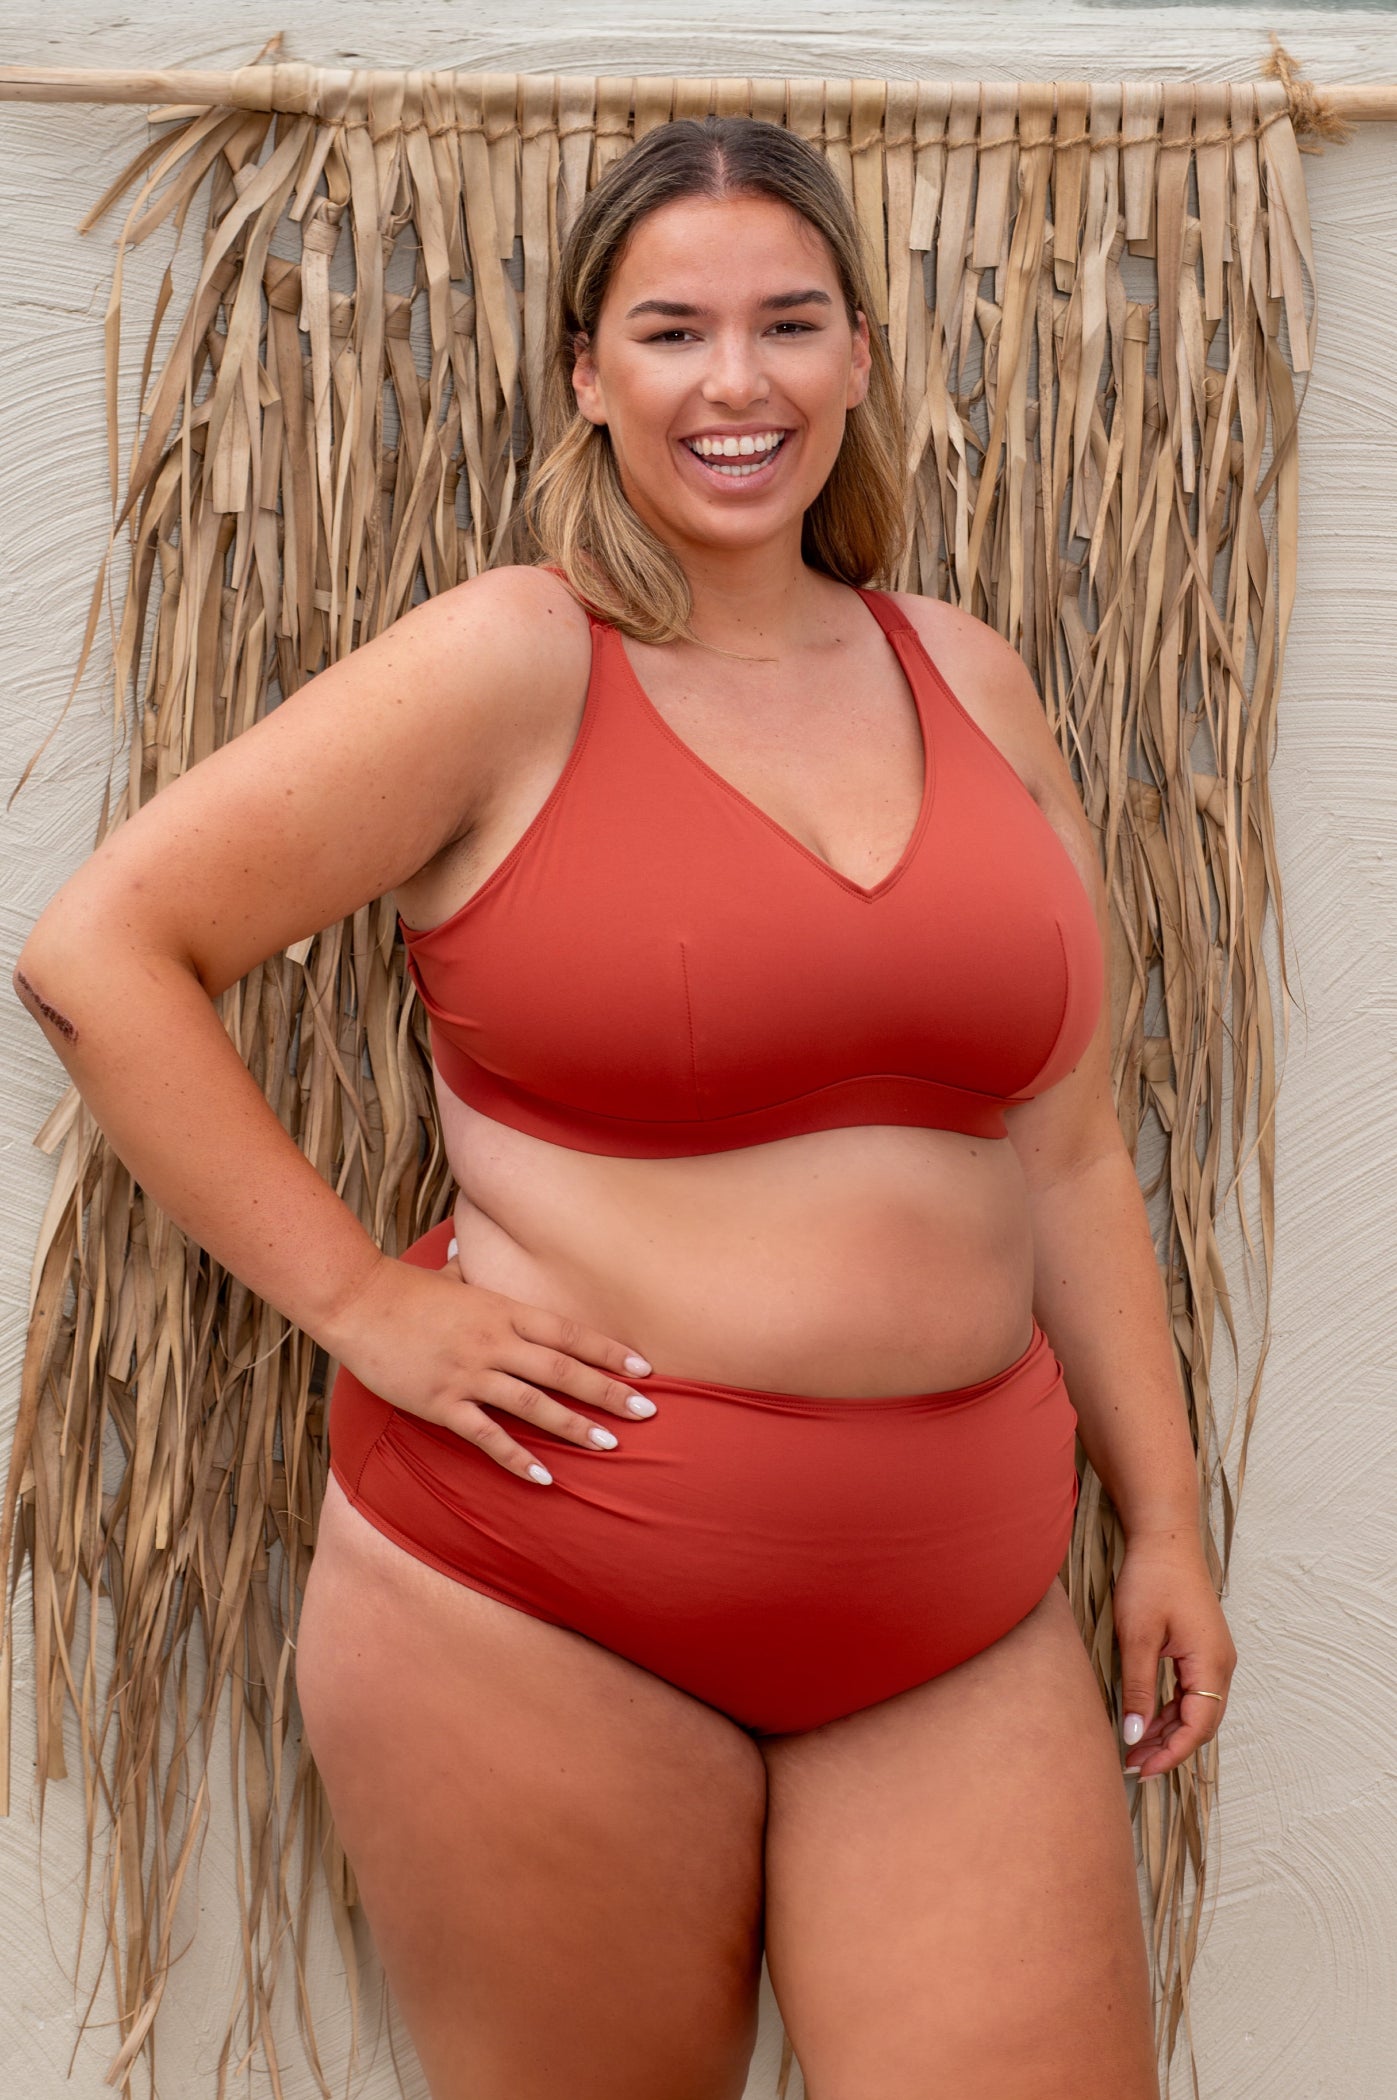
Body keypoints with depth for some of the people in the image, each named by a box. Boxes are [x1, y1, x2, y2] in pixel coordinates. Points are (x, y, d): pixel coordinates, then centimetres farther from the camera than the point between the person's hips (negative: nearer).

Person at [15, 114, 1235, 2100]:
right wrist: (359, 1298, -11)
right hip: (543, 1607, -4)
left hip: (966, 1620, 4)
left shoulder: (971, 683, 9)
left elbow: (1068, 1155, 14)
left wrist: (1165, 1520, 13)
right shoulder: (514, 663, -6)